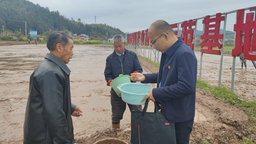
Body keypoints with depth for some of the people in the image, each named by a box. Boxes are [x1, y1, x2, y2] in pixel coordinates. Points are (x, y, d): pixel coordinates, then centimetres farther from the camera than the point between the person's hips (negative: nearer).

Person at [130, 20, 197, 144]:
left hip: (179, 117, -9)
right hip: (166, 112, 9)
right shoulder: (167, 53, 5)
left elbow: (186, 86, -32)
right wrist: (145, 77, 7)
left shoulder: (185, 54, -25)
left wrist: (157, 93, -25)